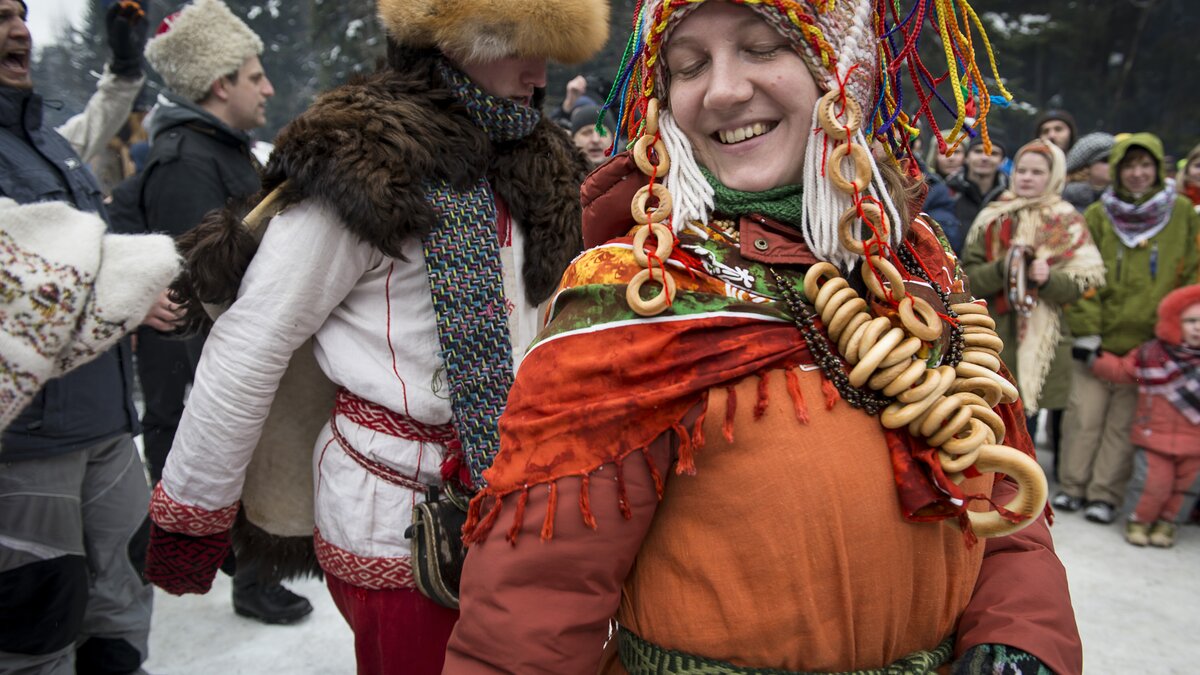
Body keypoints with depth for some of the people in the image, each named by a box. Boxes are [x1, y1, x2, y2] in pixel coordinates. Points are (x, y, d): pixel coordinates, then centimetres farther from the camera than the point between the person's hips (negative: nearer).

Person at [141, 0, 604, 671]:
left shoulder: (532, 162, 9)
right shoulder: (363, 164, -15)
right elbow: (250, 344, -13)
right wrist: (192, 513, -9)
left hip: (507, 485, 7)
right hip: (396, 511, -7)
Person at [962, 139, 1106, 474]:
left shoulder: (1068, 222, 7)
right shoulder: (992, 218, 9)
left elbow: (1084, 283, -3)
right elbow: (969, 277, 2)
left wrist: (1049, 278, -21)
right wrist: (1002, 269, -16)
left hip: (1048, 341, -1)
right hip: (999, 337, 1)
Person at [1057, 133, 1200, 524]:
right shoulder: (1097, 217, 4)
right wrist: (1085, 330, -7)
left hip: (1148, 345, 0)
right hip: (1097, 340, 0)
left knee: (1123, 424, 4)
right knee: (1084, 417, 4)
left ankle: (1105, 494, 13)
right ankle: (1073, 487, 17)